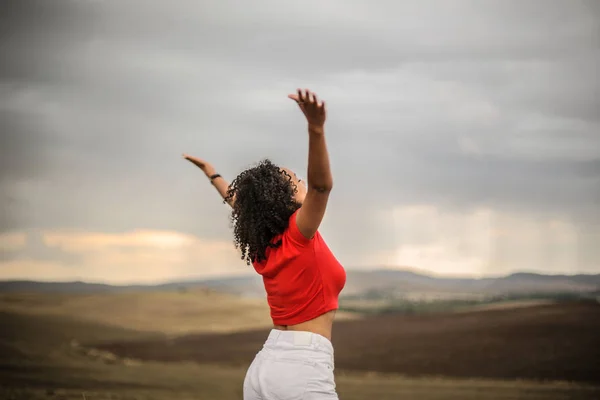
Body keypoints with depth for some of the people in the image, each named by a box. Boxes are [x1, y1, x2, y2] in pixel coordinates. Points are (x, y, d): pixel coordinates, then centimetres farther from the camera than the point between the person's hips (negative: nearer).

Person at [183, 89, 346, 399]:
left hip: (265, 364, 8)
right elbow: (321, 184, -29)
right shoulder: (298, 235, -10)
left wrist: (212, 174, 48)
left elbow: (241, 202, 29)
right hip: (303, 367, -8)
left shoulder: (262, 246, 10)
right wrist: (316, 128, -42)